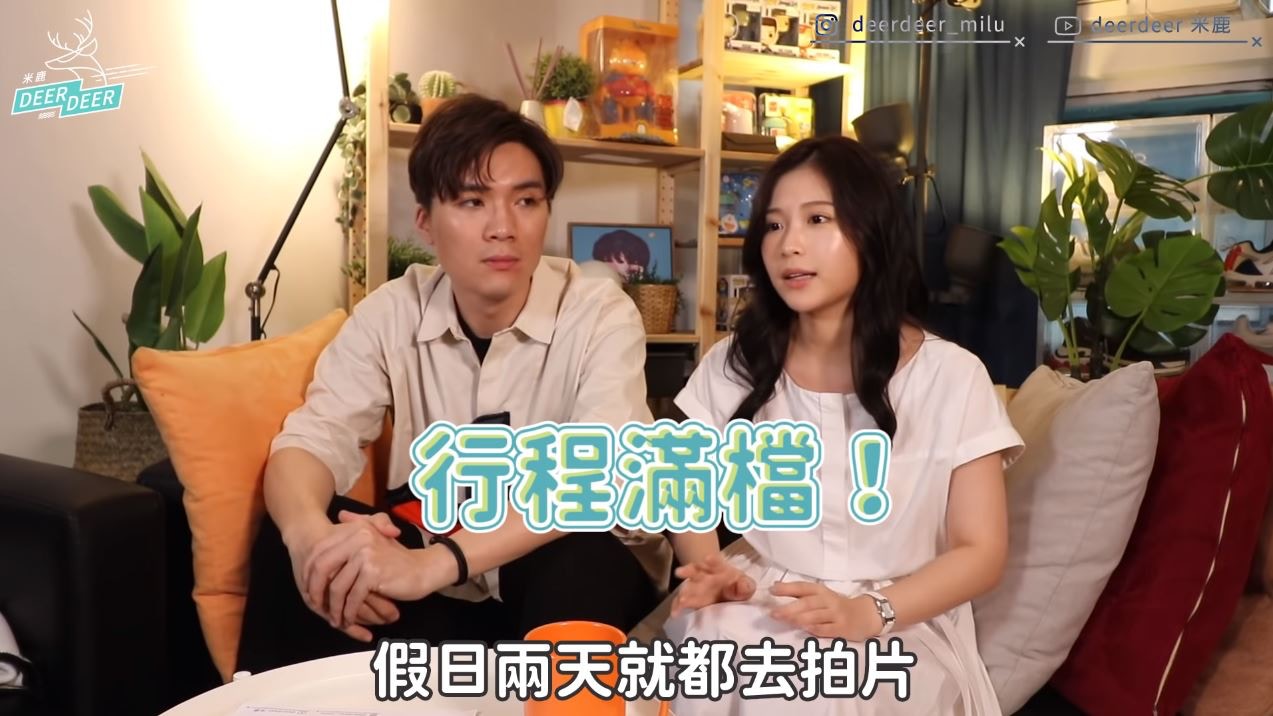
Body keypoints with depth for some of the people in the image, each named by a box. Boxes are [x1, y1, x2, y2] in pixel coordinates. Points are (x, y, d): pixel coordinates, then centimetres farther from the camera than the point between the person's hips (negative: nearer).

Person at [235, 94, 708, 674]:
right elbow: (311, 440, -13)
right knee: (293, 528, -18)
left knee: (582, 552, -36)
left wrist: (436, 563, -44)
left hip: (570, 580, -3)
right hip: (439, 596, 4)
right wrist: (310, 535, -37)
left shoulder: (600, 315, -16)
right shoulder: (390, 313, -4)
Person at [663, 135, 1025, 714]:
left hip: (901, 630, -2)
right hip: (761, 611, 3)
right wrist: (717, 572, -16)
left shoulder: (950, 377, -4)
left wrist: (868, 613, -19)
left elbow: (981, 550, -2)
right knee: (711, 649, -30)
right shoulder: (732, 367, 4)